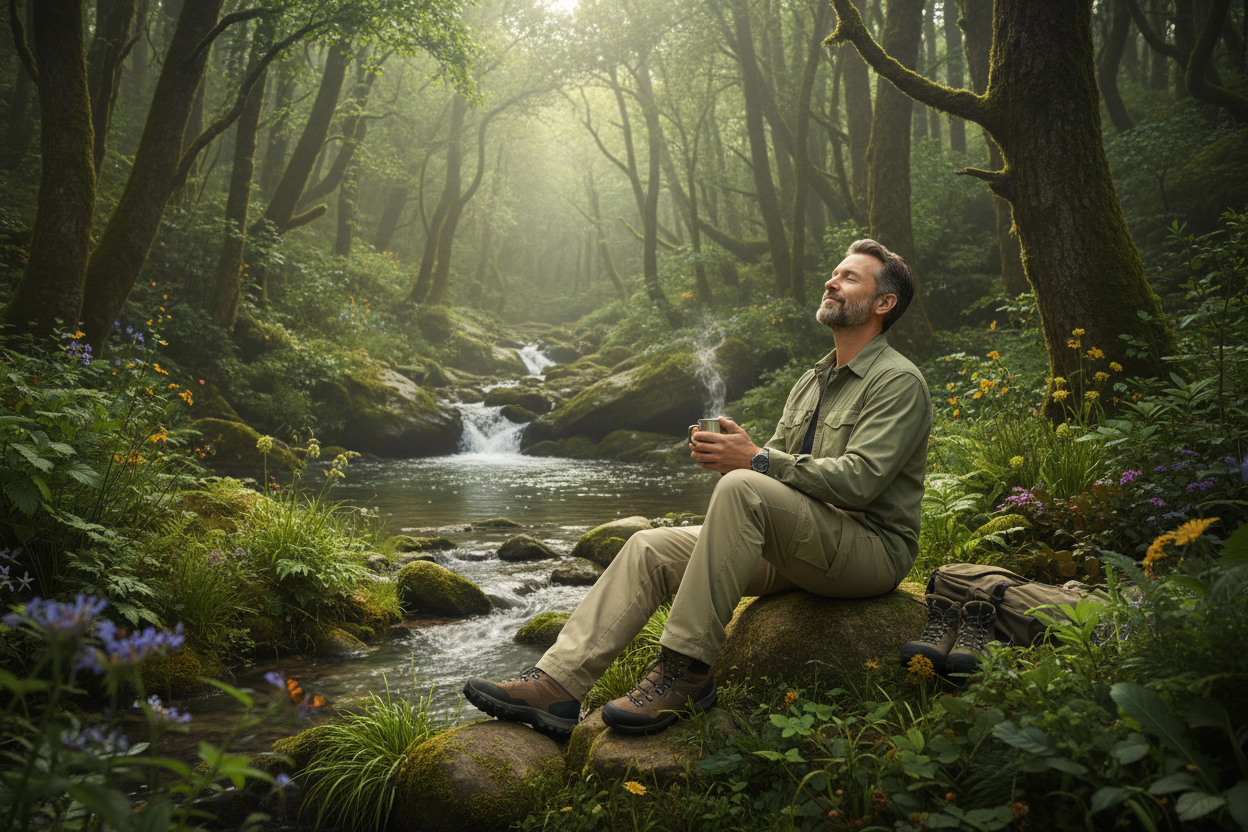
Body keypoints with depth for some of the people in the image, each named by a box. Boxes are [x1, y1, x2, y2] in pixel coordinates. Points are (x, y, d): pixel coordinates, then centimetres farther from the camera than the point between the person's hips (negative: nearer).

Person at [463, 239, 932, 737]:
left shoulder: (898, 382, -7)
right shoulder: (810, 384, 20)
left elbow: (859, 480, -21)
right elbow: (775, 465, 18)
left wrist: (754, 459, -23)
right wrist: (727, 453, -5)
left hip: (871, 549, -8)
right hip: (794, 547, 8)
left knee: (743, 487, -34)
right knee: (651, 548, -8)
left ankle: (685, 669, -30)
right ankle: (557, 685, -17)